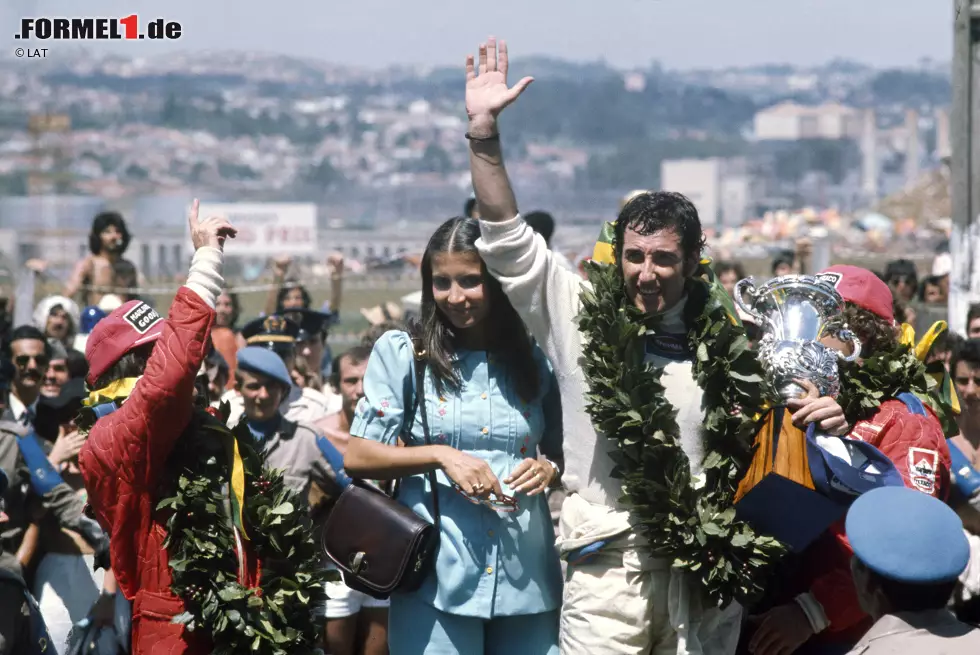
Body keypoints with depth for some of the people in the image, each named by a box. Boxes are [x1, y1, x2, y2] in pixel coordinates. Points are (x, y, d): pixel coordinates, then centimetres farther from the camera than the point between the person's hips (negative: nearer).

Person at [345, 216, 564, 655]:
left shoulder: (534, 360, 9)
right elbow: (357, 458, -2)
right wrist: (441, 455, -15)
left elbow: (562, 452, 18)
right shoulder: (402, 352, 1)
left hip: (526, 575, 3)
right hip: (437, 575, -2)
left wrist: (548, 468, -5)